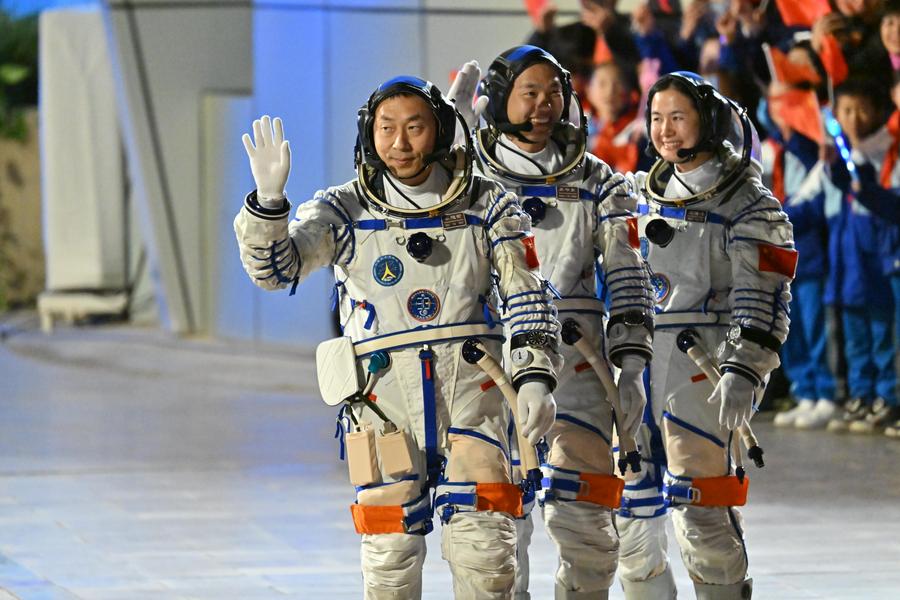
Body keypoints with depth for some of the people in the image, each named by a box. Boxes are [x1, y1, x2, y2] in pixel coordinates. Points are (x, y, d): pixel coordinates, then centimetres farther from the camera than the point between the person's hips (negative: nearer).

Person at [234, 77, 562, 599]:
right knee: (392, 550, -2)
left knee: (484, 544, -7)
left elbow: (527, 296, 7)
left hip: (469, 385, 0)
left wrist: (536, 377, -5)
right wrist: (268, 198, -23)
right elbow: (275, 267, -7)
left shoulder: (487, 207, 6)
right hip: (383, 396, 0)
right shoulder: (344, 210, 4)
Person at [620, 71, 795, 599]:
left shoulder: (748, 204, -5)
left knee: (700, 508, -10)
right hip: (637, 363, 7)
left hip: (704, 367, -7)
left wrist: (742, 372, -21)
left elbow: (763, 297, -12)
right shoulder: (643, 194, 16)